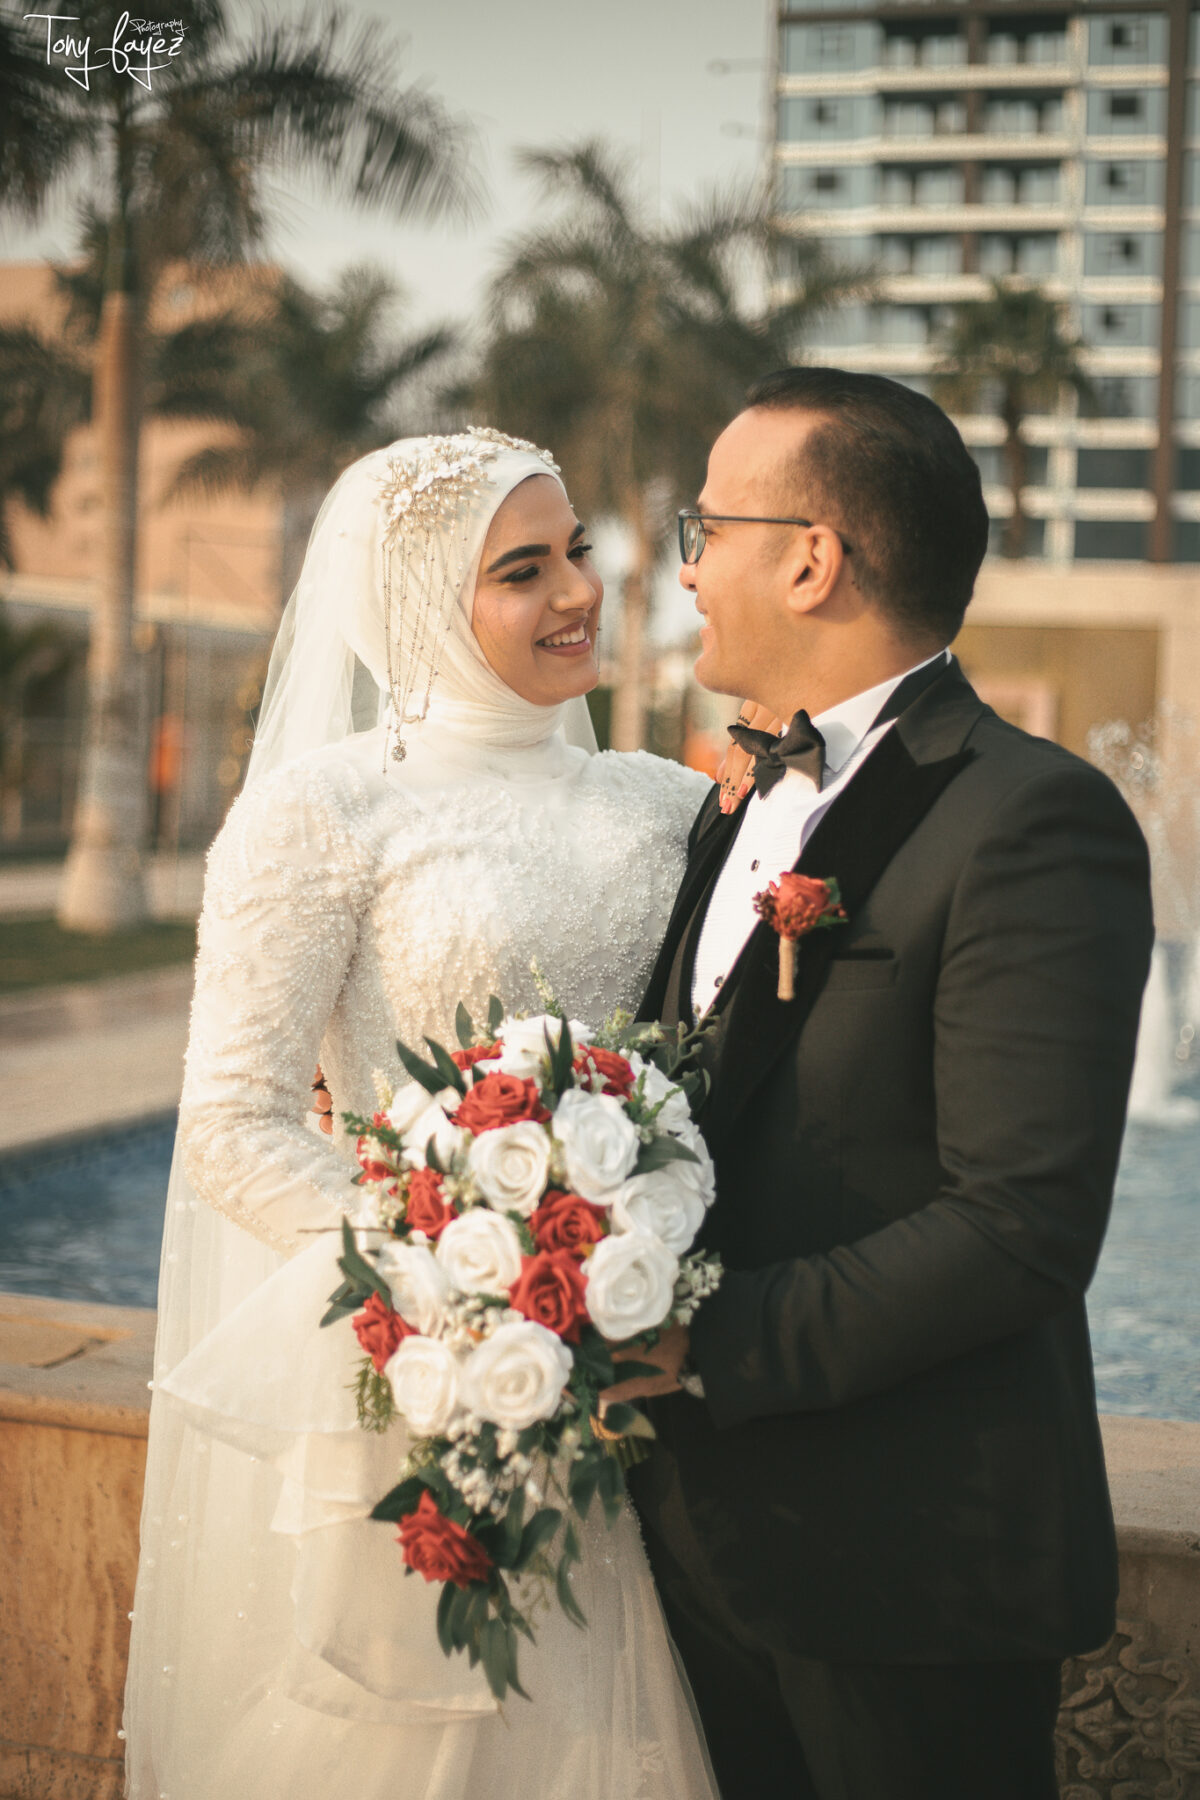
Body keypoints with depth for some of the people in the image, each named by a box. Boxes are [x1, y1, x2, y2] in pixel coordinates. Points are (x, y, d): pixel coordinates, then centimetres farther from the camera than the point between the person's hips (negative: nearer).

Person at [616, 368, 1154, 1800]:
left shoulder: (1030, 821, -16)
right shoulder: (748, 805, 13)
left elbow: (1024, 1223, -23)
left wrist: (711, 1342, -20)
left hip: (912, 1564, -8)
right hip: (713, 1528, 8)